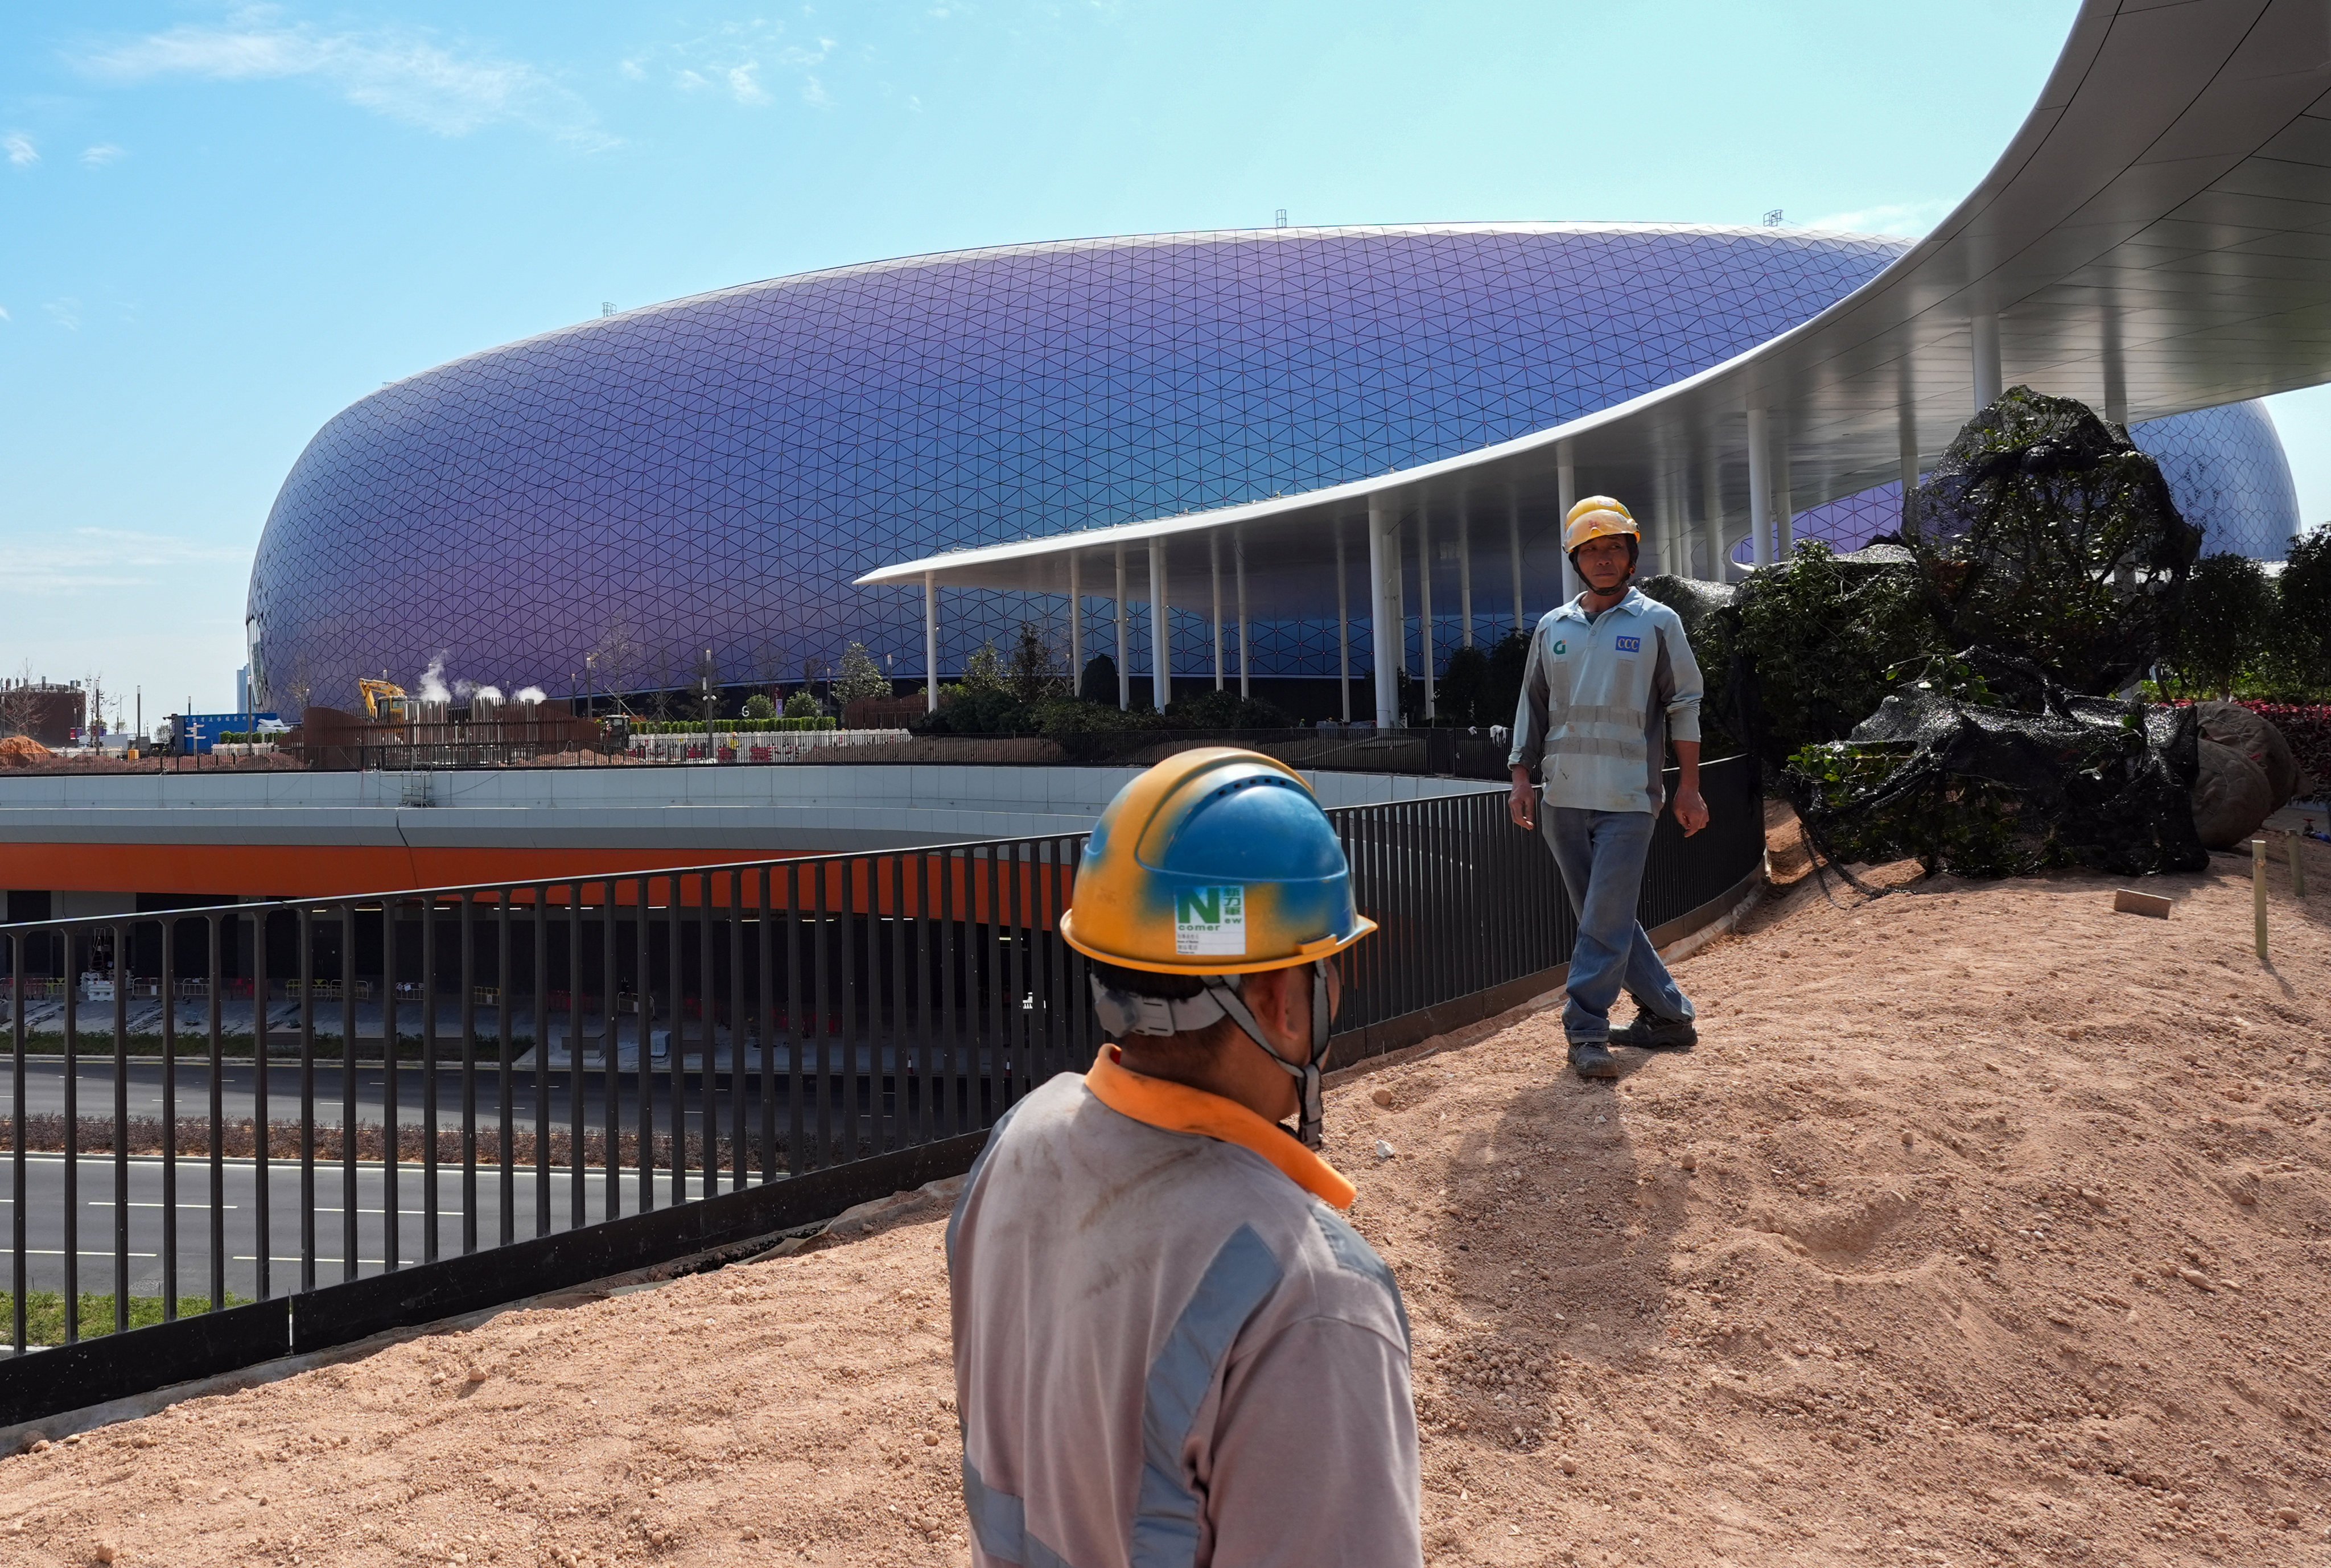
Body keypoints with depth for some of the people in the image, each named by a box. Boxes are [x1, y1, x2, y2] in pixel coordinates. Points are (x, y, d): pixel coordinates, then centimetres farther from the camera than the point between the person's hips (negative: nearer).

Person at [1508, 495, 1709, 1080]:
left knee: (1607, 919, -9)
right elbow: (1531, 706, 14)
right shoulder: (1552, 628, 11)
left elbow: (1684, 708, 1)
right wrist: (1521, 777, 6)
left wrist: (1689, 786, -3)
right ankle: (1668, 1015, 22)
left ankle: (1586, 1030, -4)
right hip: (1563, 796, 5)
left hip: (1628, 797, -4)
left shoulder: (1657, 623, 2)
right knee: (1602, 916, 10)